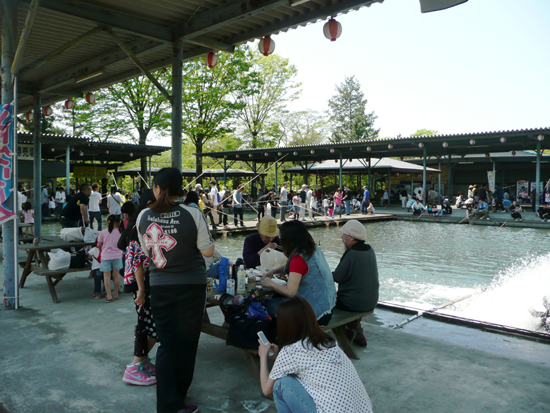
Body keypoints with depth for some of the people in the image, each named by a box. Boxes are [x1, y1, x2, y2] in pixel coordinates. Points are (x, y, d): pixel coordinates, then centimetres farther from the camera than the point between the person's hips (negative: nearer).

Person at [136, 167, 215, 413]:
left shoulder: (144, 217, -5)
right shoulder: (193, 215, -16)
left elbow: (146, 250, 7)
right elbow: (208, 251, -11)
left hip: (159, 287, 2)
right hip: (191, 285, -2)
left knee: (166, 344, 12)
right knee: (186, 342, 16)